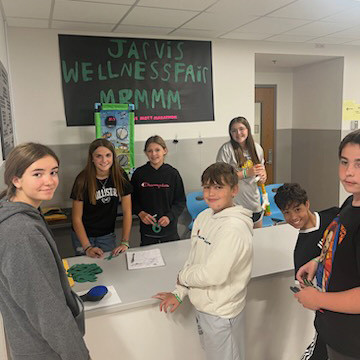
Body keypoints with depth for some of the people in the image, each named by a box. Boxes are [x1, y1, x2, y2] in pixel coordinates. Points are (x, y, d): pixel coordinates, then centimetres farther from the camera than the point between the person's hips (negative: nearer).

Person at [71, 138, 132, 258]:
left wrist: (125, 242, -14)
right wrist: (87, 247, -20)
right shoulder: (83, 180, -18)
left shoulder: (120, 176, -12)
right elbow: (77, 218, -13)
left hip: (107, 235, 2)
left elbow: (127, 211, -8)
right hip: (83, 235, -2)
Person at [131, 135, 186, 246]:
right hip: (147, 229, 0)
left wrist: (169, 216, -15)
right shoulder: (139, 173, -3)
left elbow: (180, 201, -1)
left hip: (169, 229, 0)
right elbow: (132, 199, 5)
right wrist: (140, 213, -11)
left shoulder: (172, 173, -4)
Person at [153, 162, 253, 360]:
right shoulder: (203, 217, 0)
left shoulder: (234, 228, -26)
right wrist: (179, 293, 4)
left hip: (221, 314, -7)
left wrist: (182, 277, -11)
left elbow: (213, 275, -27)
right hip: (203, 307, 8)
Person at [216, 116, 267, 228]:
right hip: (234, 203, -5)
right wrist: (246, 173, -24)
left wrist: (263, 176, -6)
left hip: (253, 201, 5)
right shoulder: (226, 149, -15)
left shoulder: (257, 148, 3)